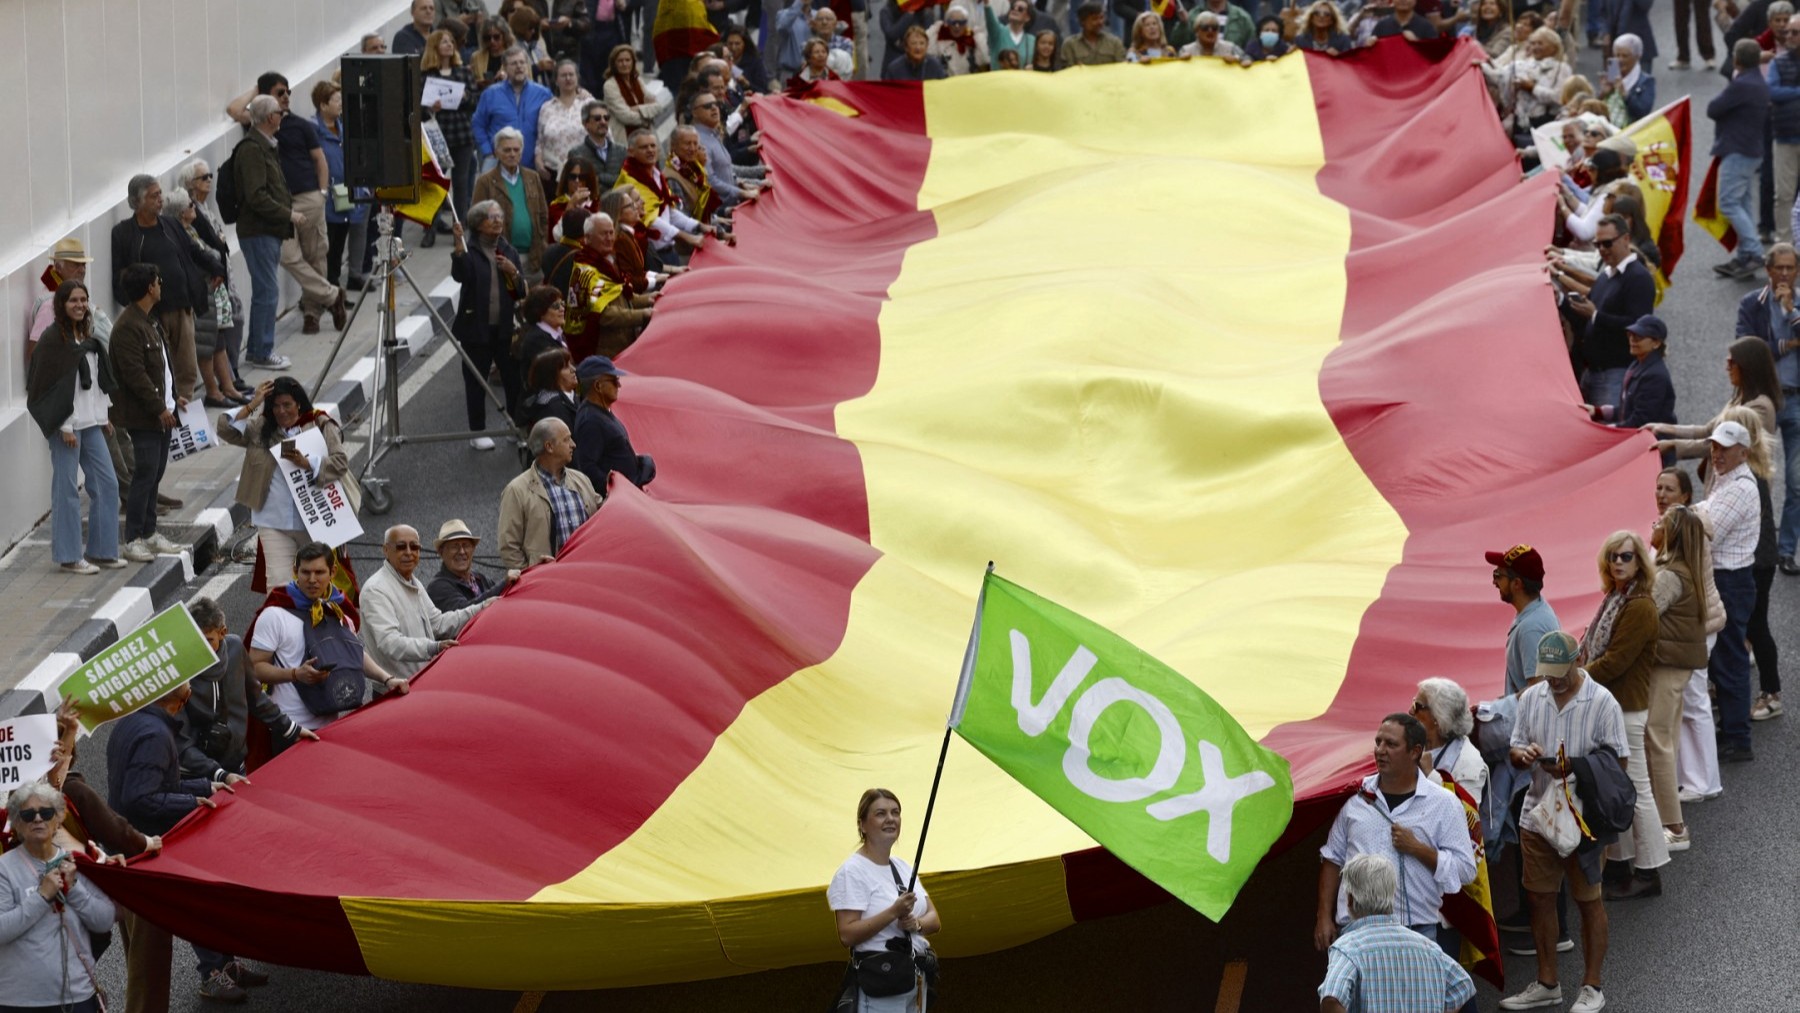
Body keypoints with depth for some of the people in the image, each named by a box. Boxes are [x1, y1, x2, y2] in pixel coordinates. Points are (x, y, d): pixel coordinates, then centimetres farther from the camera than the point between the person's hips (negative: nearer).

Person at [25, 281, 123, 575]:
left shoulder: (86, 336, 12)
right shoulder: (54, 339, -11)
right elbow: (52, 383, -14)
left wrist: (104, 416, 16)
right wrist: (64, 427, -17)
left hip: (91, 423, 8)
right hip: (67, 424, -8)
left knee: (106, 484, 9)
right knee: (66, 490, -2)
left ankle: (101, 551, 18)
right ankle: (69, 557, 5)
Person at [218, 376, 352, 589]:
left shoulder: (321, 425, -4)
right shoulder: (261, 428, 4)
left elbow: (341, 461, -13)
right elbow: (226, 430, -4)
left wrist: (306, 464, -27)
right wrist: (251, 406, -12)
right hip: (274, 523, 1)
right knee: (278, 584, -8)